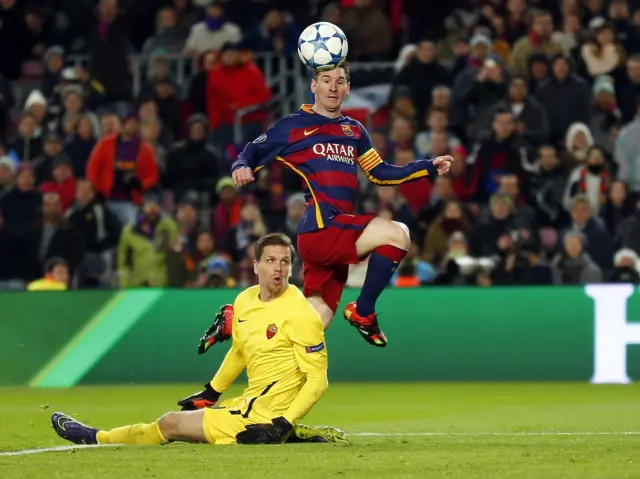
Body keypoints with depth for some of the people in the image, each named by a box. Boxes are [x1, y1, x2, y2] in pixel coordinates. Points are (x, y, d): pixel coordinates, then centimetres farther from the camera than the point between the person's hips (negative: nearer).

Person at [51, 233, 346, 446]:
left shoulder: (300, 315, -20)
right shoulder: (244, 301, 5)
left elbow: (318, 380, -19)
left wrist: (282, 426, -25)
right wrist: (211, 393, 26)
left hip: (262, 418, -9)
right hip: (249, 403, 9)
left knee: (170, 423, -1)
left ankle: (96, 438, 24)